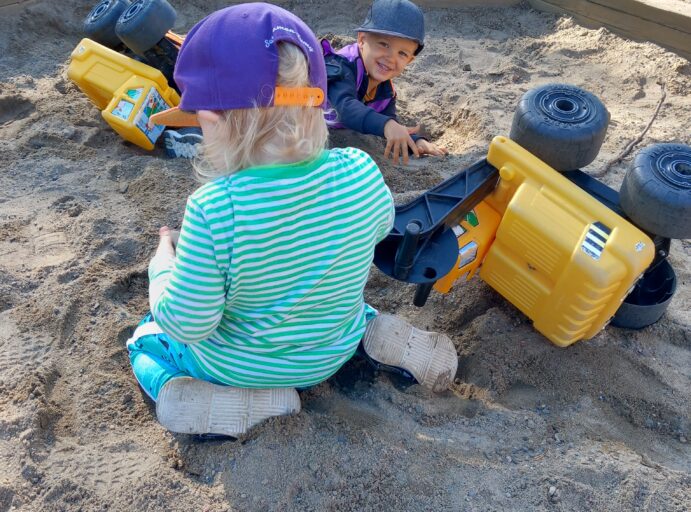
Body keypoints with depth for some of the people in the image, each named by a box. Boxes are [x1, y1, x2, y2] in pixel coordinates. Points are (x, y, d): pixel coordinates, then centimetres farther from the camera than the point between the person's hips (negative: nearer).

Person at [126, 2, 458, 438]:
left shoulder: (212, 210, -35)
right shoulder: (360, 171, -23)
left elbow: (186, 326, -24)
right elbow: (380, 228, -1)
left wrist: (163, 260, -7)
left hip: (237, 366, -3)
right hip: (334, 354, 4)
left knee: (144, 340, 23)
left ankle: (247, 404, -2)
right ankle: (378, 336, 6)